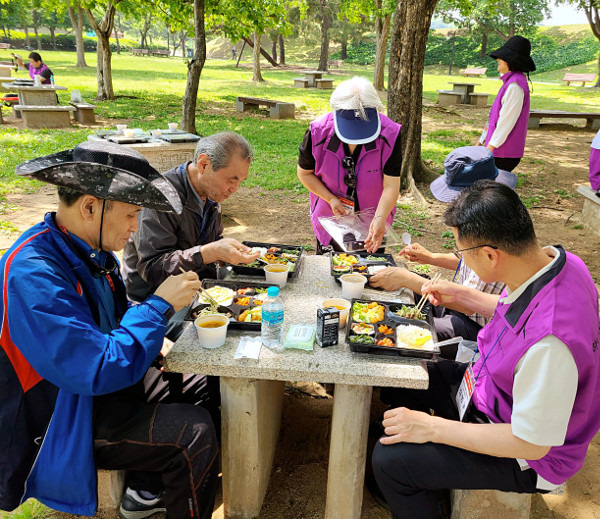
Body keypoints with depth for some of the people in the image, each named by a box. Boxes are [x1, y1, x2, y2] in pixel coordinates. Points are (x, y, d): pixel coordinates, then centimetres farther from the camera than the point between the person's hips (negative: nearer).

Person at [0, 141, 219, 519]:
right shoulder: (31, 273, -29)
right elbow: (100, 371, -32)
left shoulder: (92, 250, -1)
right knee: (194, 433, -19)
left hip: (98, 386, 9)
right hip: (61, 422, -9)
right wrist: (160, 304, -24)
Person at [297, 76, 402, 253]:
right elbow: (305, 173, -7)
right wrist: (331, 199, -18)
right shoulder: (318, 132, -21)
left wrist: (380, 219, -39)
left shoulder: (390, 134, -24)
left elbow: (391, 187, -23)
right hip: (330, 219, 1)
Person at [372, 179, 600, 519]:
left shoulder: (548, 339, -41)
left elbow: (532, 443, -29)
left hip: (524, 456, -8)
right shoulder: (552, 259, -14)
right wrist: (463, 296, 7)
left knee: (390, 459, -13)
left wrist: (432, 427, -23)